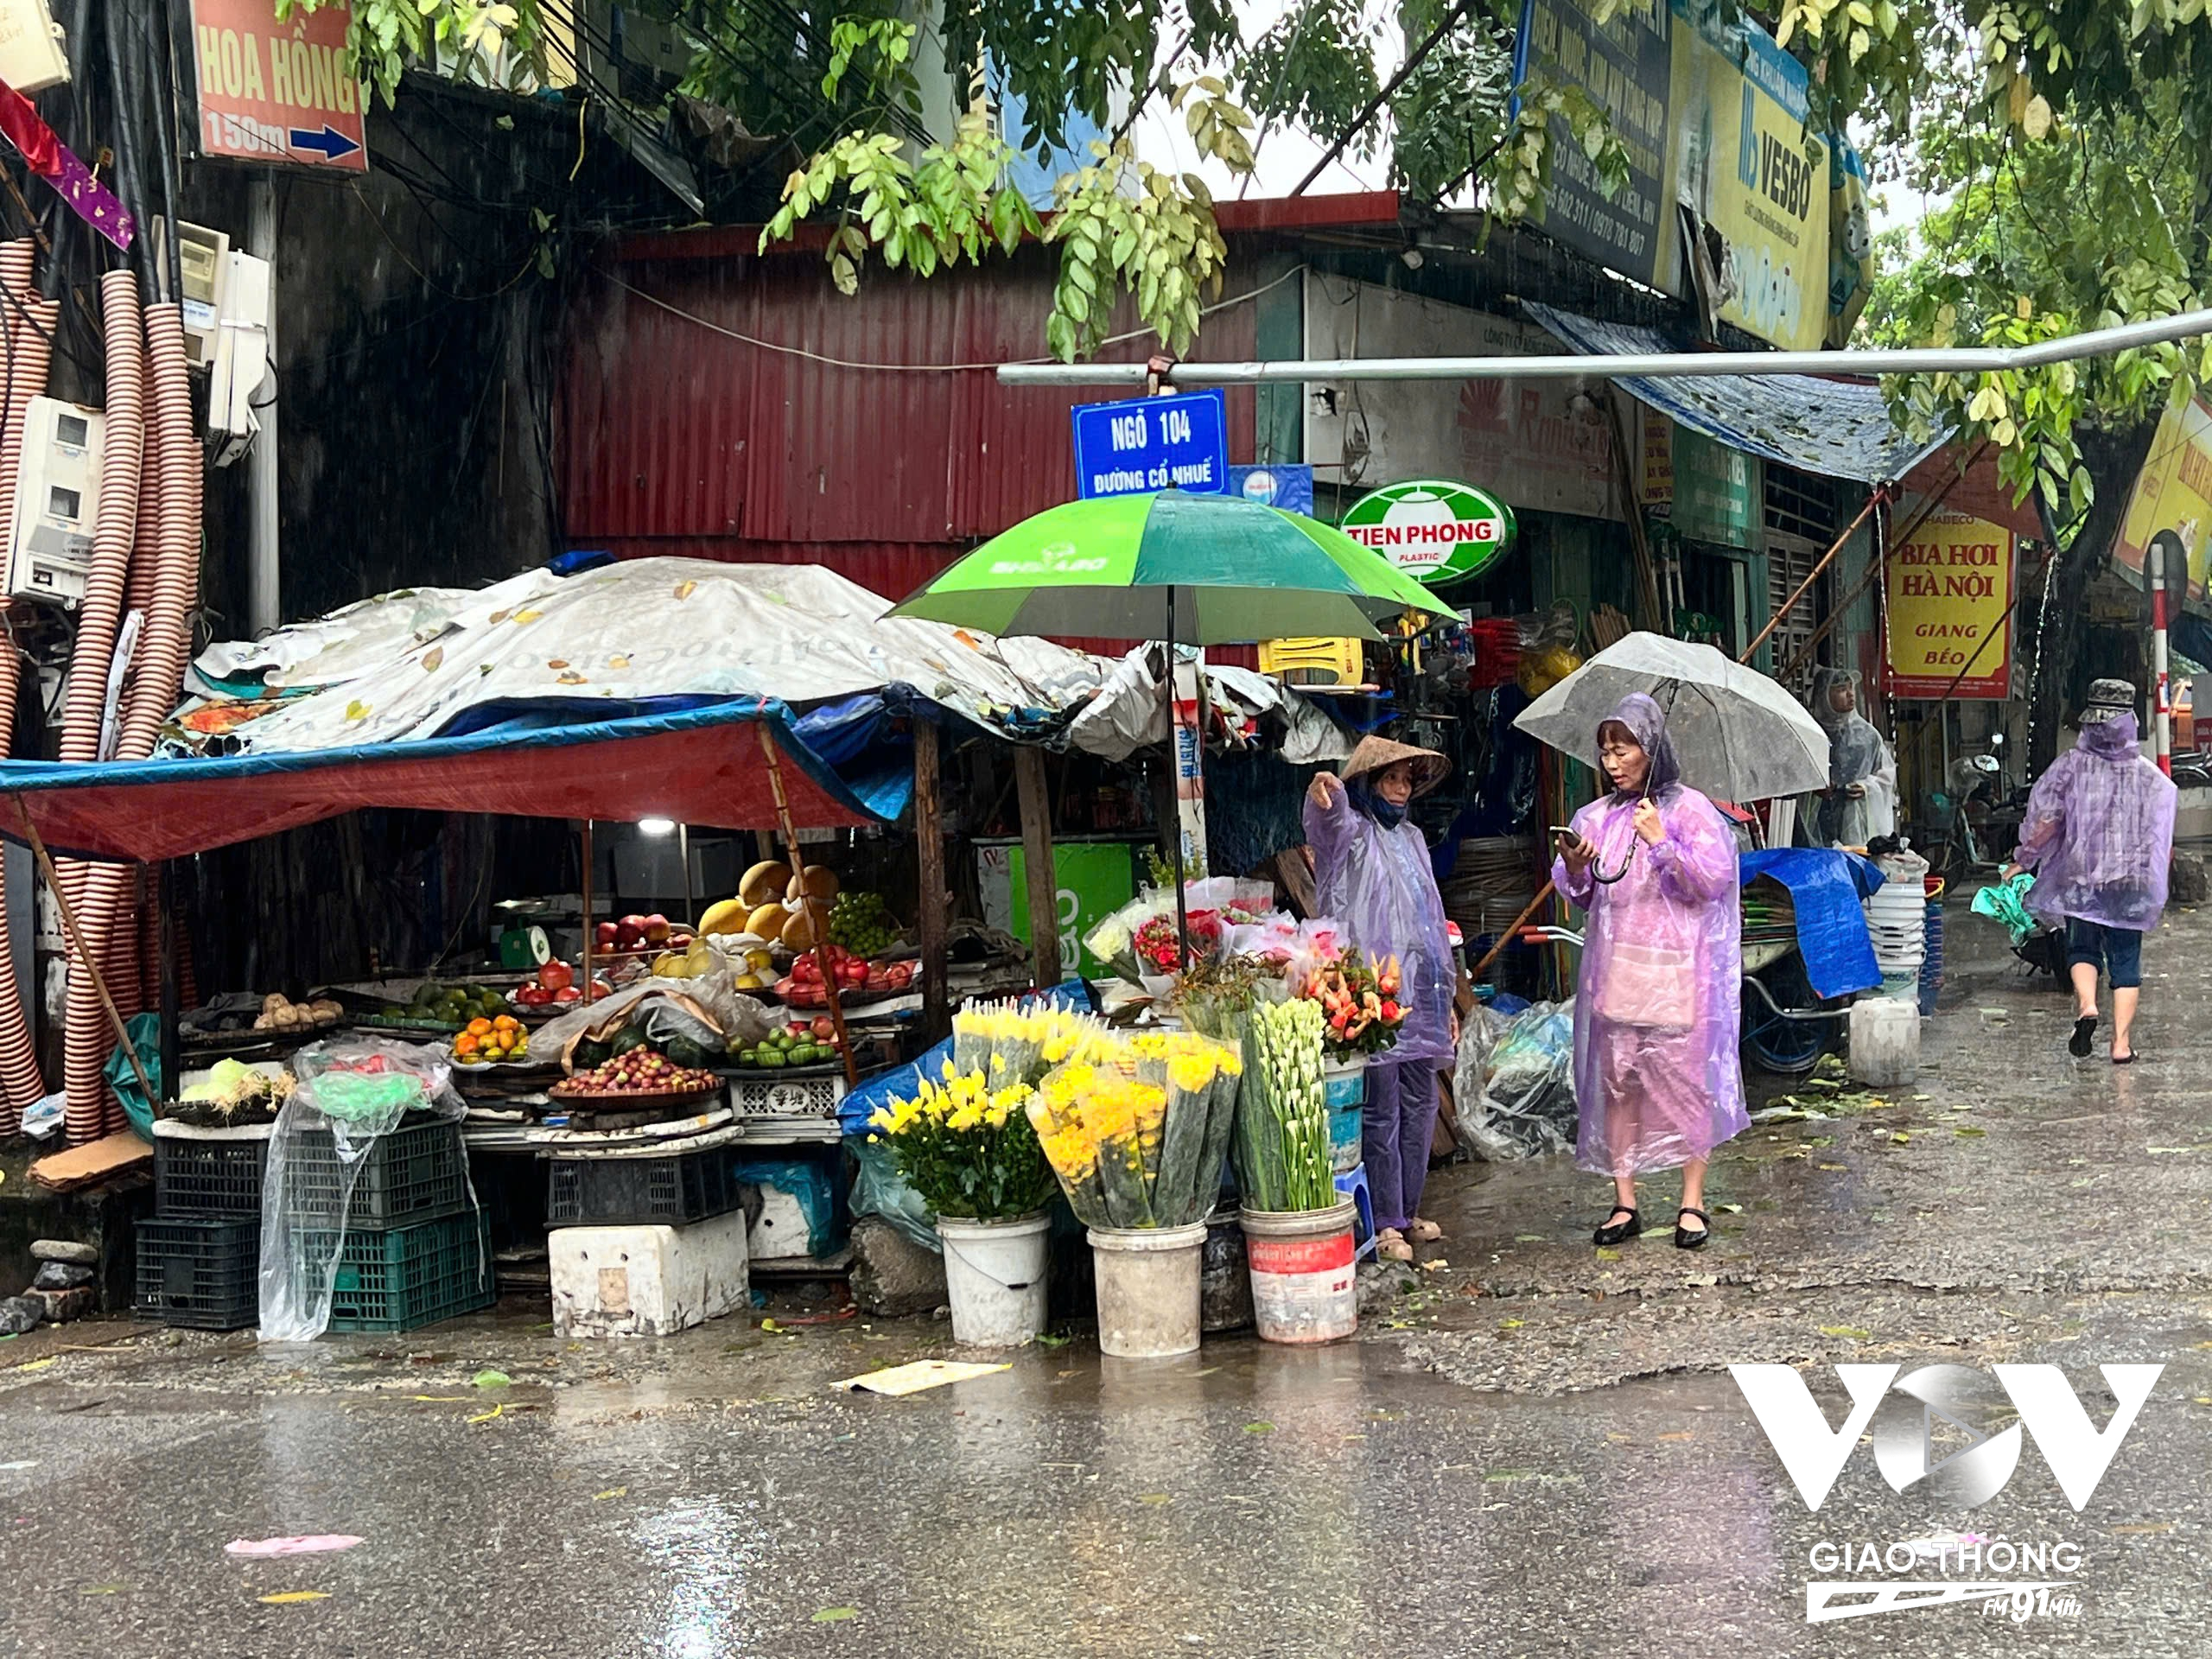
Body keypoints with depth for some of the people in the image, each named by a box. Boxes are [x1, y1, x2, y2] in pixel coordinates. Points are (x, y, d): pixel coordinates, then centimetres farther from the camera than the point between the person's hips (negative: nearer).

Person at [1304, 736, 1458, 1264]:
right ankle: (1385, 1223, -1)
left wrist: (1447, 995, 25)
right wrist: (1323, 797, -53)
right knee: (1381, 1110, -6)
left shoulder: (1411, 838, 22)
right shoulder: (1353, 832, -1)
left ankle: (1408, 1212, 21)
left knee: (1420, 1104, 11)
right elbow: (1330, 822, -28)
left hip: (1420, 994, 8)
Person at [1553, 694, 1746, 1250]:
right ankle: (1625, 1203, 11)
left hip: (1676, 970, -4)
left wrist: (1661, 843, -16)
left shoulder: (1689, 808, -1)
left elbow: (1715, 878, -10)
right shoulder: (1597, 817, 12)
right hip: (1614, 969, 4)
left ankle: (1692, 1204, 6)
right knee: (1616, 1084, 4)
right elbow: (1583, 899, 16)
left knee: (1685, 1079, -2)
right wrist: (1574, 869, -5)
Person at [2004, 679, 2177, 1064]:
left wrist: (2022, 860, 4)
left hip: (2079, 878, -1)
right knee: (2126, 960, 8)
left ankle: (2086, 1005, -15)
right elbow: (2163, 827, 5)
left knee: (2082, 949, 14)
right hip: (2131, 881, 1)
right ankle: (2122, 1043, 5)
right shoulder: (2147, 775, -2)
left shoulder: (2071, 765, -7)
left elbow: (2046, 819, -8)